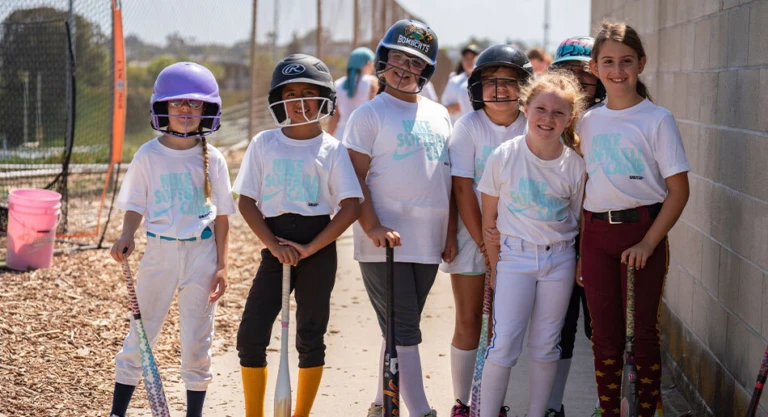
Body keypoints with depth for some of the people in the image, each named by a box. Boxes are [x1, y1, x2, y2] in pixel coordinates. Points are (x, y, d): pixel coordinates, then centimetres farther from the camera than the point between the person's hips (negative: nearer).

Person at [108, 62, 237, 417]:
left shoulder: (212, 159, 0)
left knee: (197, 340, 4)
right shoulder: (148, 156, -1)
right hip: (159, 251, 0)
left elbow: (221, 215, 3)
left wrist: (221, 265, -1)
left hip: (201, 254, 0)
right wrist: (127, 236, -18)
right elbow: (136, 207, 2)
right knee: (141, 334, 3)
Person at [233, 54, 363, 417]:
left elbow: (351, 206, -8)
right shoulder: (263, 144, 5)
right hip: (275, 245, 1)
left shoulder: (332, 149, 0)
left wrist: (310, 248, -15)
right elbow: (246, 202, 2)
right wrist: (273, 245, -11)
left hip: (319, 249, -1)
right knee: (251, 335, -5)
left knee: (310, 336, 6)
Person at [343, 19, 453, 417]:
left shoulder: (439, 115, 13)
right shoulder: (370, 115, -3)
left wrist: (450, 234, 11)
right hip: (385, 242, -6)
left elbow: (448, 178, 17)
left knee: (400, 328, 13)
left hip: (427, 242, 6)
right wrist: (372, 226, -21)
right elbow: (355, 179, -8)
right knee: (403, 331, -7)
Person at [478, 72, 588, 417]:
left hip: (559, 259, 2)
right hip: (515, 255, -2)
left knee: (545, 346, 8)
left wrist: (581, 266, 3)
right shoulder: (504, 157, -7)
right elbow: (489, 217, 0)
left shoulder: (575, 166, -3)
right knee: (504, 342, -9)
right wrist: (495, 266, 0)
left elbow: (578, 220, 7)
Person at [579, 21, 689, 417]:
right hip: (596, 232, 4)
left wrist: (648, 243, -15)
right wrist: (581, 246, 6)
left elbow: (678, 190, -7)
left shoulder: (657, 120, -5)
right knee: (604, 333, 8)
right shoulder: (589, 122, 8)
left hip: (642, 230, -4)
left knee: (643, 331, 1)